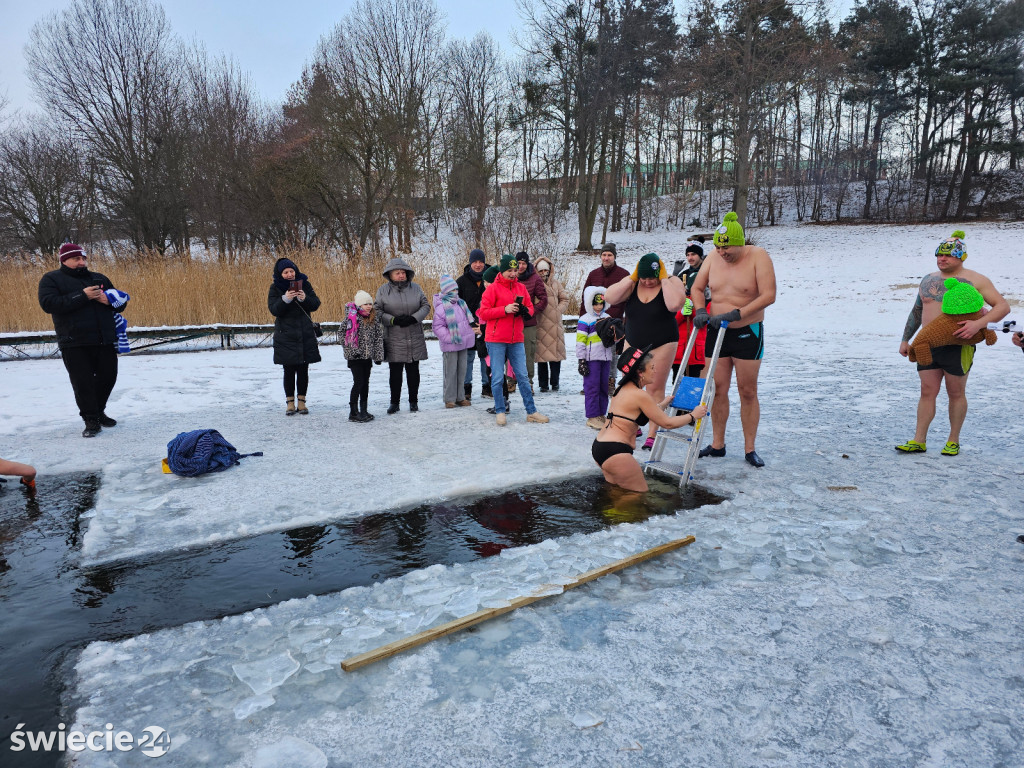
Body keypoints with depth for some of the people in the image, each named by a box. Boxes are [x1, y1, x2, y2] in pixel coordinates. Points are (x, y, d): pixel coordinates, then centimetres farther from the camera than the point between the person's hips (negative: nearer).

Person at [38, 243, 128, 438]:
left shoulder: (100, 279, 15)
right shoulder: (52, 279, 3)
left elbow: (121, 303, 18)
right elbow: (48, 304, -13)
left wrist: (109, 300, -6)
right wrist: (82, 296, -19)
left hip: (105, 341, 4)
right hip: (75, 344, -4)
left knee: (108, 378, 10)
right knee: (83, 383, -4)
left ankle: (99, 412, 31)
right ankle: (91, 421, 7)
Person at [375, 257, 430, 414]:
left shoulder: (415, 288, 4)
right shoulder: (383, 290, 0)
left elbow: (426, 306, 3)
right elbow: (377, 311, -2)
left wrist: (413, 318, -13)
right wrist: (393, 320, -16)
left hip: (415, 339, 2)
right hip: (394, 339, -1)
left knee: (413, 371, 9)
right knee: (395, 372, 3)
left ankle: (413, 401, 20)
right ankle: (394, 402, 15)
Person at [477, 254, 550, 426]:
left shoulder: (521, 288, 11)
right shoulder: (493, 288, -4)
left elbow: (530, 307, 17)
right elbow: (483, 313, -8)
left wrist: (525, 311, -7)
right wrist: (505, 309, -18)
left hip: (516, 340, 4)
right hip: (496, 340, -4)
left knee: (523, 376, 7)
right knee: (497, 378, -1)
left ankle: (531, 412, 14)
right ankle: (499, 412, 13)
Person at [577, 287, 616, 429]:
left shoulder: (607, 318, 14)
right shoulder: (585, 320, -6)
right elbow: (580, 342, -10)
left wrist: (612, 357, 16)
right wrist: (581, 360, -14)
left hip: (605, 358, 6)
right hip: (591, 359, -6)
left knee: (604, 387, 11)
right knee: (592, 388, -4)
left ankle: (601, 414, 20)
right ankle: (592, 417, 2)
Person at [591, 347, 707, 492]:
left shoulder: (623, 388, 12)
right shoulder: (640, 395, -15)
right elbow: (667, 423, -7)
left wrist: (662, 404, 39)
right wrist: (693, 415, 7)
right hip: (615, 452, -10)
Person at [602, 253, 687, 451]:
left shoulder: (672, 282, -10)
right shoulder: (632, 282, -1)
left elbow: (675, 304, -31)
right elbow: (610, 298, -15)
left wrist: (664, 278, -24)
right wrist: (632, 278, -17)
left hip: (662, 345, -4)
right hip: (633, 343, 4)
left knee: (655, 388, -2)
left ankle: (652, 434, 5)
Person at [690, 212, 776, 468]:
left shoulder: (758, 256, -11)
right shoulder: (713, 257, 2)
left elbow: (768, 295, -19)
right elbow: (696, 288, 11)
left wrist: (735, 314, -26)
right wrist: (700, 311, -8)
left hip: (747, 333, -4)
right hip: (716, 332, 4)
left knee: (747, 391, 2)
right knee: (718, 389, 6)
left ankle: (749, 448, 12)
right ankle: (717, 444, 17)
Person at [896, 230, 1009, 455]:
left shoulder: (974, 280, -3)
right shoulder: (928, 280, 12)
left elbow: (1003, 306, -8)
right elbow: (916, 312, 20)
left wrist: (979, 323, -24)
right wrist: (905, 339, 15)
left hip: (957, 347, -4)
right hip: (927, 346, 4)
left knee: (956, 393, 6)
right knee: (927, 392, 4)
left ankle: (953, 441, 17)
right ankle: (919, 440, 6)